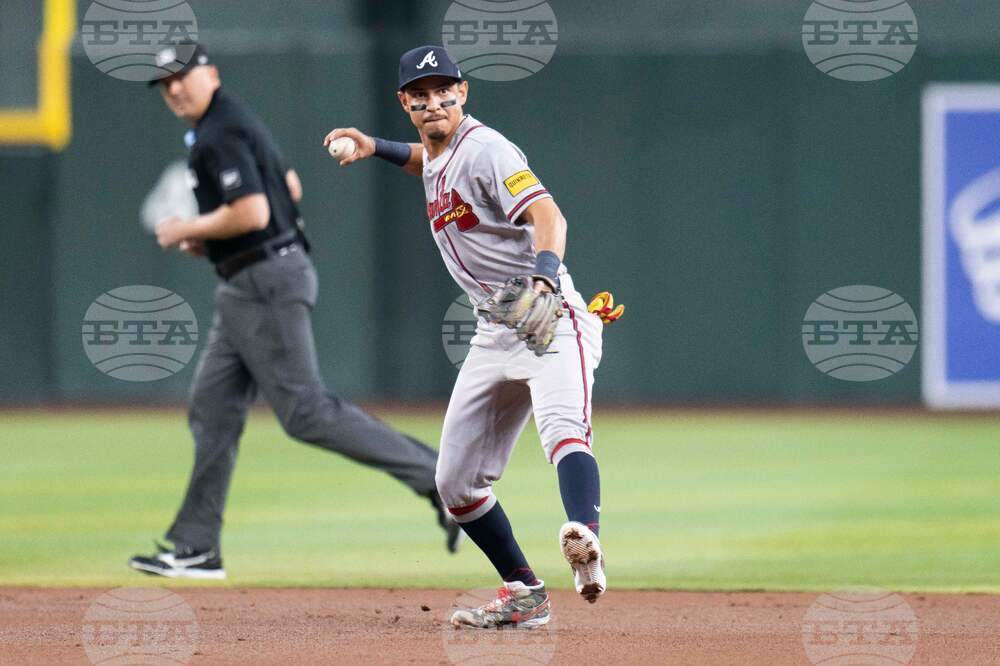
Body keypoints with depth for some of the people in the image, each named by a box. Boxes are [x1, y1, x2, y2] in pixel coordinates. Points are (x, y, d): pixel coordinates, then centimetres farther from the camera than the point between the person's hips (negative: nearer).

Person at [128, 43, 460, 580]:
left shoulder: (218, 136, -15)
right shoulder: (236, 123, 17)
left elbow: (252, 213, -25)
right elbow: (290, 188, 27)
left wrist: (185, 231, -11)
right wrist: (208, 236, 21)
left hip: (266, 283, -11)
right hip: (246, 288, 11)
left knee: (307, 412, -12)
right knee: (212, 409, 9)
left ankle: (437, 477, -13)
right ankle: (196, 547, 10)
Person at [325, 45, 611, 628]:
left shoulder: (486, 149, -14)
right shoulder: (437, 153, 13)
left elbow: (546, 214, -30)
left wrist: (545, 275, -49)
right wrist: (377, 148, 25)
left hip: (553, 319, -10)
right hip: (497, 333, 10)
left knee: (564, 427, -36)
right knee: (456, 480, 9)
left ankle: (585, 544, -60)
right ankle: (524, 595, 17)